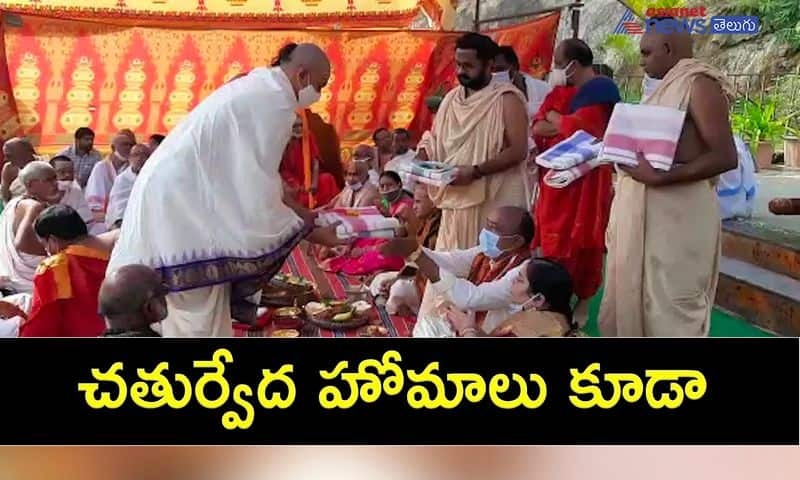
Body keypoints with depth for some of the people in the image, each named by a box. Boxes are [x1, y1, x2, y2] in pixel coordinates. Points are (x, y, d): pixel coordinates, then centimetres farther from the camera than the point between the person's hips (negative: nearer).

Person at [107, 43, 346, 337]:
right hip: (183, 202, -10)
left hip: (174, 195, 10)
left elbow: (249, 175, 20)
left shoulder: (259, 87, 15)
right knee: (203, 317, -3)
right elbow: (258, 186, -16)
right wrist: (311, 232, -6)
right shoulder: (274, 99, -15)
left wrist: (301, 217, 20)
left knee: (186, 310, 17)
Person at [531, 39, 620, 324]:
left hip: (585, 179, -7)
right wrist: (566, 126, -14)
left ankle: (582, 304, 13)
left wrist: (553, 119, -5)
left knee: (581, 243, 1)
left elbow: (580, 127, -24)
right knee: (555, 241, 10)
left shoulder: (600, 89, -10)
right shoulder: (561, 91, 13)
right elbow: (536, 128, 2)